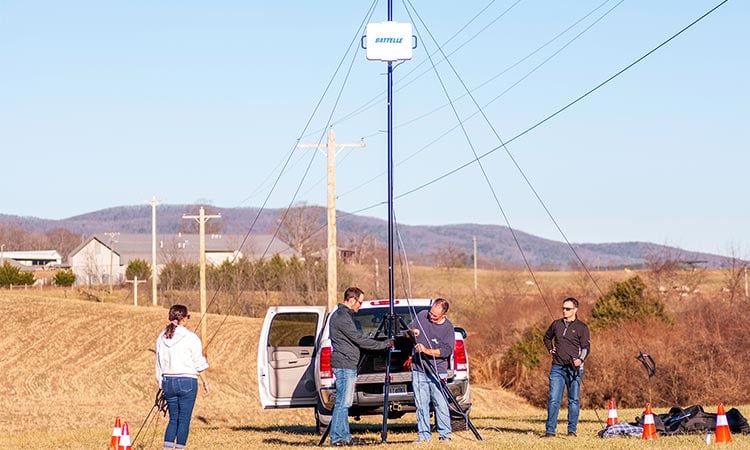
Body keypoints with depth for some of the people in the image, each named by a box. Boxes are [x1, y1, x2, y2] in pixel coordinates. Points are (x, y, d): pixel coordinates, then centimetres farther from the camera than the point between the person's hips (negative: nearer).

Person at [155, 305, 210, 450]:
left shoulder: (162, 338, 7)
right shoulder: (190, 337, -8)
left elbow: (159, 364, 12)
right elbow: (199, 364, -5)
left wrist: (161, 384, 20)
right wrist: (205, 382, 5)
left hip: (168, 381, 5)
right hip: (187, 381, -5)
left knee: (173, 419, 12)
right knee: (184, 419, 1)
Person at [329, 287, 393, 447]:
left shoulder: (344, 315, 19)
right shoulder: (342, 317, -15)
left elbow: (356, 339, 25)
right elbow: (359, 340, -17)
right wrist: (384, 344, -10)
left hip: (349, 365, 11)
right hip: (344, 365, -11)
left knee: (345, 403, 11)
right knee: (343, 402, -10)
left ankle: (344, 436, 13)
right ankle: (337, 437, -9)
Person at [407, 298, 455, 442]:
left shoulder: (447, 327, -5)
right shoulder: (421, 316, 5)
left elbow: (447, 350, -12)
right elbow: (408, 329, 17)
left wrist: (427, 351, -22)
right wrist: (412, 332, -7)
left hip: (437, 372, -3)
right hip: (418, 370, 3)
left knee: (441, 404, -7)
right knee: (421, 404, 2)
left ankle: (445, 434, 0)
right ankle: (423, 435, 6)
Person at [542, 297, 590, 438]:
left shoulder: (581, 327, 1)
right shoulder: (556, 324, 13)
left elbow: (586, 347, -5)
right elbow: (547, 337, 31)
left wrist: (580, 359, -22)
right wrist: (550, 349, 15)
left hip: (574, 368, -3)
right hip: (557, 368, 3)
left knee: (573, 400, 3)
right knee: (553, 399, -4)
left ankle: (572, 430, 10)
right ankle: (550, 430, -4)